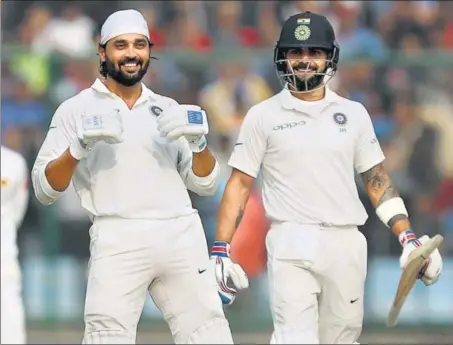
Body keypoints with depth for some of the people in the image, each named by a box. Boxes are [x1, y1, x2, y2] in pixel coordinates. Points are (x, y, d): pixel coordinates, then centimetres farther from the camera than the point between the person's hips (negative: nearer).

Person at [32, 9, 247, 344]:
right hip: (117, 238, -3)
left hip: (181, 237, 4)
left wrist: (199, 144, -2)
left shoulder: (168, 110, 19)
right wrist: (77, 148, -15)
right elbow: (45, 188, 1)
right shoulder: (77, 110, 9)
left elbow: (206, 184, 17)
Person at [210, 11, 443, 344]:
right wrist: (221, 249, -5)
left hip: (346, 245, 3)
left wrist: (408, 237, 3)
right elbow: (240, 184, 4)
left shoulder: (353, 113, 12)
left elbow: (377, 179, 13)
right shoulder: (263, 116, 5)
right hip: (291, 244, -3)